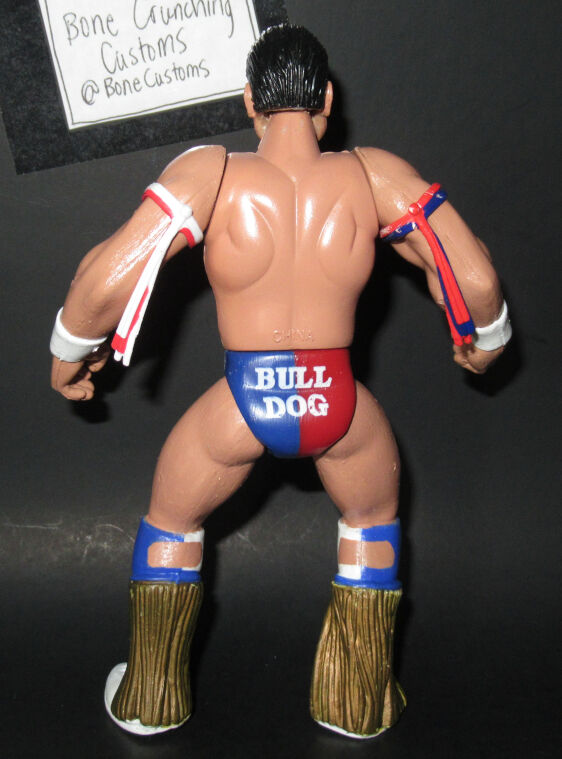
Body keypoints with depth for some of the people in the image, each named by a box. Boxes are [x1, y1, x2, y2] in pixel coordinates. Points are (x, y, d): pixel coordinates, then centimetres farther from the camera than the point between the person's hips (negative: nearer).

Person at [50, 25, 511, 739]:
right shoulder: (374, 176, -6)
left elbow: (107, 279, -17)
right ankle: (358, 704, 41)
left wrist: (69, 352, 2)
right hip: (340, 407, 1)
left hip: (238, 407, -1)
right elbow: (476, 279, -4)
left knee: (170, 522, 28)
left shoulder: (211, 174, -11)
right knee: (373, 519, 32)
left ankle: (149, 701, 41)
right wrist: (486, 338, 18)